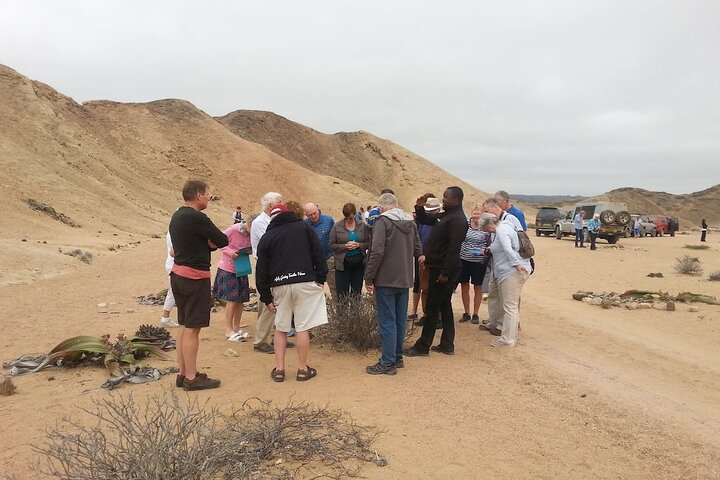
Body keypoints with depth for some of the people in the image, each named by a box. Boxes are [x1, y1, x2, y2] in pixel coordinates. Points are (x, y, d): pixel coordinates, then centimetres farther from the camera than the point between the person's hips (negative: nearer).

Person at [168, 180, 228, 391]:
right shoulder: (196, 217, -17)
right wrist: (213, 241, 7)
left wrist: (209, 243, -3)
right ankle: (191, 378, 4)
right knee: (192, 328, -3)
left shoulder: (177, 216, 13)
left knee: (185, 326, 15)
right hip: (195, 277, -10)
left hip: (178, 274, 10)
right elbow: (223, 240, -13)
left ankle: (183, 373, 23)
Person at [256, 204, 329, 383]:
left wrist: (266, 298, 11)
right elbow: (319, 253, 0)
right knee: (302, 328, 3)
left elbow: (262, 272, 7)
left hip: (280, 285, 2)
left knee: (280, 328, 14)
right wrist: (321, 278, 3)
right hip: (305, 283, -2)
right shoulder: (303, 227, 7)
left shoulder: (266, 238, 10)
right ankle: (303, 369, 11)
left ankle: (279, 369, 15)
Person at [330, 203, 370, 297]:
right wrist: (345, 246, -16)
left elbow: (368, 243, 6)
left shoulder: (362, 225, 4)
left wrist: (359, 245, -13)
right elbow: (332, 245, -1)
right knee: (341, 294, -1)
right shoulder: (337, 226, 0)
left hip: (359, 263, 2)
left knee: (357, 293, 10)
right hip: (342, 264, -2)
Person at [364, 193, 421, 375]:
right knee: (400, 320, 14)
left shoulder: (383, 221, -12)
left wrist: (369, 278, -14)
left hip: (386, 280, -7)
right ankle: (397, 357, 23)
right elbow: (417, 251, 12)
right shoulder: (411, 222, 9)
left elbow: (377, 251, -20)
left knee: (387, 321, -2)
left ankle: (387, 363, 3)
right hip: (404, 279, 7)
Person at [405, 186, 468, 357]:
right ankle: (447, 345, 22)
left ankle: (423, 346, 5)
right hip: (439, 268, 10)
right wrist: (428, 257, 16)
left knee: (433, 307, -3)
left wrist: (445, 273, -25)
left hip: (444, 271, -10)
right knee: (445, 306, 14)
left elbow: (453, 248, -24)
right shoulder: (449, 216, 15)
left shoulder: (457, 219, -17)